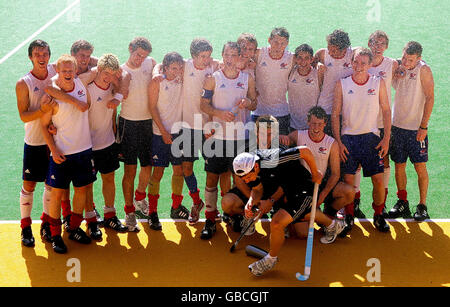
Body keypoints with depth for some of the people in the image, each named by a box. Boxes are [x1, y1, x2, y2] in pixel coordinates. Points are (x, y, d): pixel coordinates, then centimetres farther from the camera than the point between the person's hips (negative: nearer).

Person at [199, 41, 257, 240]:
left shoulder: (248, 79, 8)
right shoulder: (213, 79, 2)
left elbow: (254, 105, 14)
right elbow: (203, 104, 1)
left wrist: (248, 103, -10)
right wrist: (220, 113, -16)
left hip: (240, 136, 1)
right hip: (217, 135, -1)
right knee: (212, 177, 0)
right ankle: (210, 219, 8)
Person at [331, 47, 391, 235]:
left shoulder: (378, 83, 3)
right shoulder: (342, 84, 1)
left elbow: (386, 111, 6)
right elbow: (335, 115, 3)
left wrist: (386, 139, -2)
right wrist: (338, 142, -5)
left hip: (371, 137, 0)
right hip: (348, 137, 0)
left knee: (378, 179, -5)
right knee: (348, 180, -3)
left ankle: (378, 216, 15)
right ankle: (349, 217, 15)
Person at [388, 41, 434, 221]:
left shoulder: (424, 70, -9)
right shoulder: (397, 68, 6)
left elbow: (430, 99, -11)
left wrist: (424, 126, -15)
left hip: (416, 128, -5)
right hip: (397, 125, 5)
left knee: (420, 167, -1)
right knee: (399, 165, 8)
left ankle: (422, 206, 9)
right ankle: (402, 202, 22)